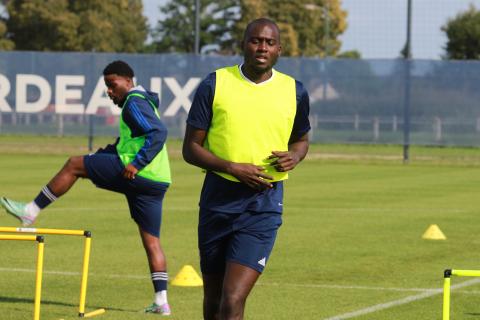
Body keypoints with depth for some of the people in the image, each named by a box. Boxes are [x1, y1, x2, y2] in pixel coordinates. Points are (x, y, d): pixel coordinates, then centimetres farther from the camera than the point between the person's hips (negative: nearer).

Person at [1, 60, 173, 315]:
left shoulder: (134, 103, -5)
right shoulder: (141, 102, 26)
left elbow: (158, 133, -20)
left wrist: (136, 163, -24)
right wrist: (98, 155, 27)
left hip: (136, 174, -10)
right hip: (156, 182, 10)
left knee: (74, 165, 1)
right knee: (151, 240, 7)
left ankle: (31, 212, 3)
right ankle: (161, 301, 2)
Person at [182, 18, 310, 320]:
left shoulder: (294, 91, 3)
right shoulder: (215, 84, -2)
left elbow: (301, 138, 21)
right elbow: (191, 148, -1)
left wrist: (293, 156, -4)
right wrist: (232, 167, -17)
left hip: (264, 204, -1)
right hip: (218, 198, 1)